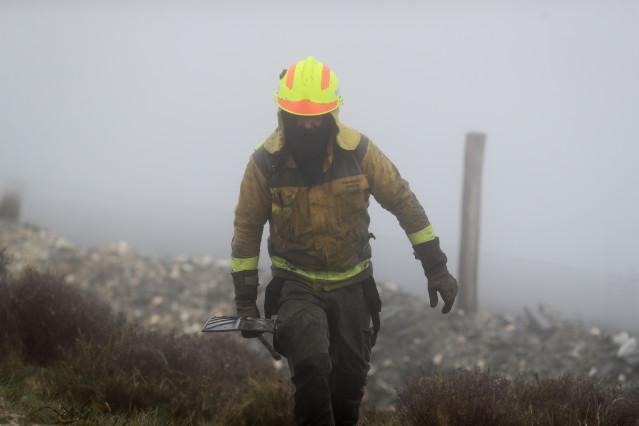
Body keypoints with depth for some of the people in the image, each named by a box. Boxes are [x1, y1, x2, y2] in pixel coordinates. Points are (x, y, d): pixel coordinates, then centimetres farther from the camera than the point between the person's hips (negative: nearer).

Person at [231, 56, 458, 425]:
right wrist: (245, 299, 0)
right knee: (311, 365, -26)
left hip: (351, 284, 2)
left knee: (350, 376, 11)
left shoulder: (357, 150, -13)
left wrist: (436, 267, -2)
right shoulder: (266, 161, -13)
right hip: (296, 284, -2)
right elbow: (247, 228, -1)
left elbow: (403, 202, -3)